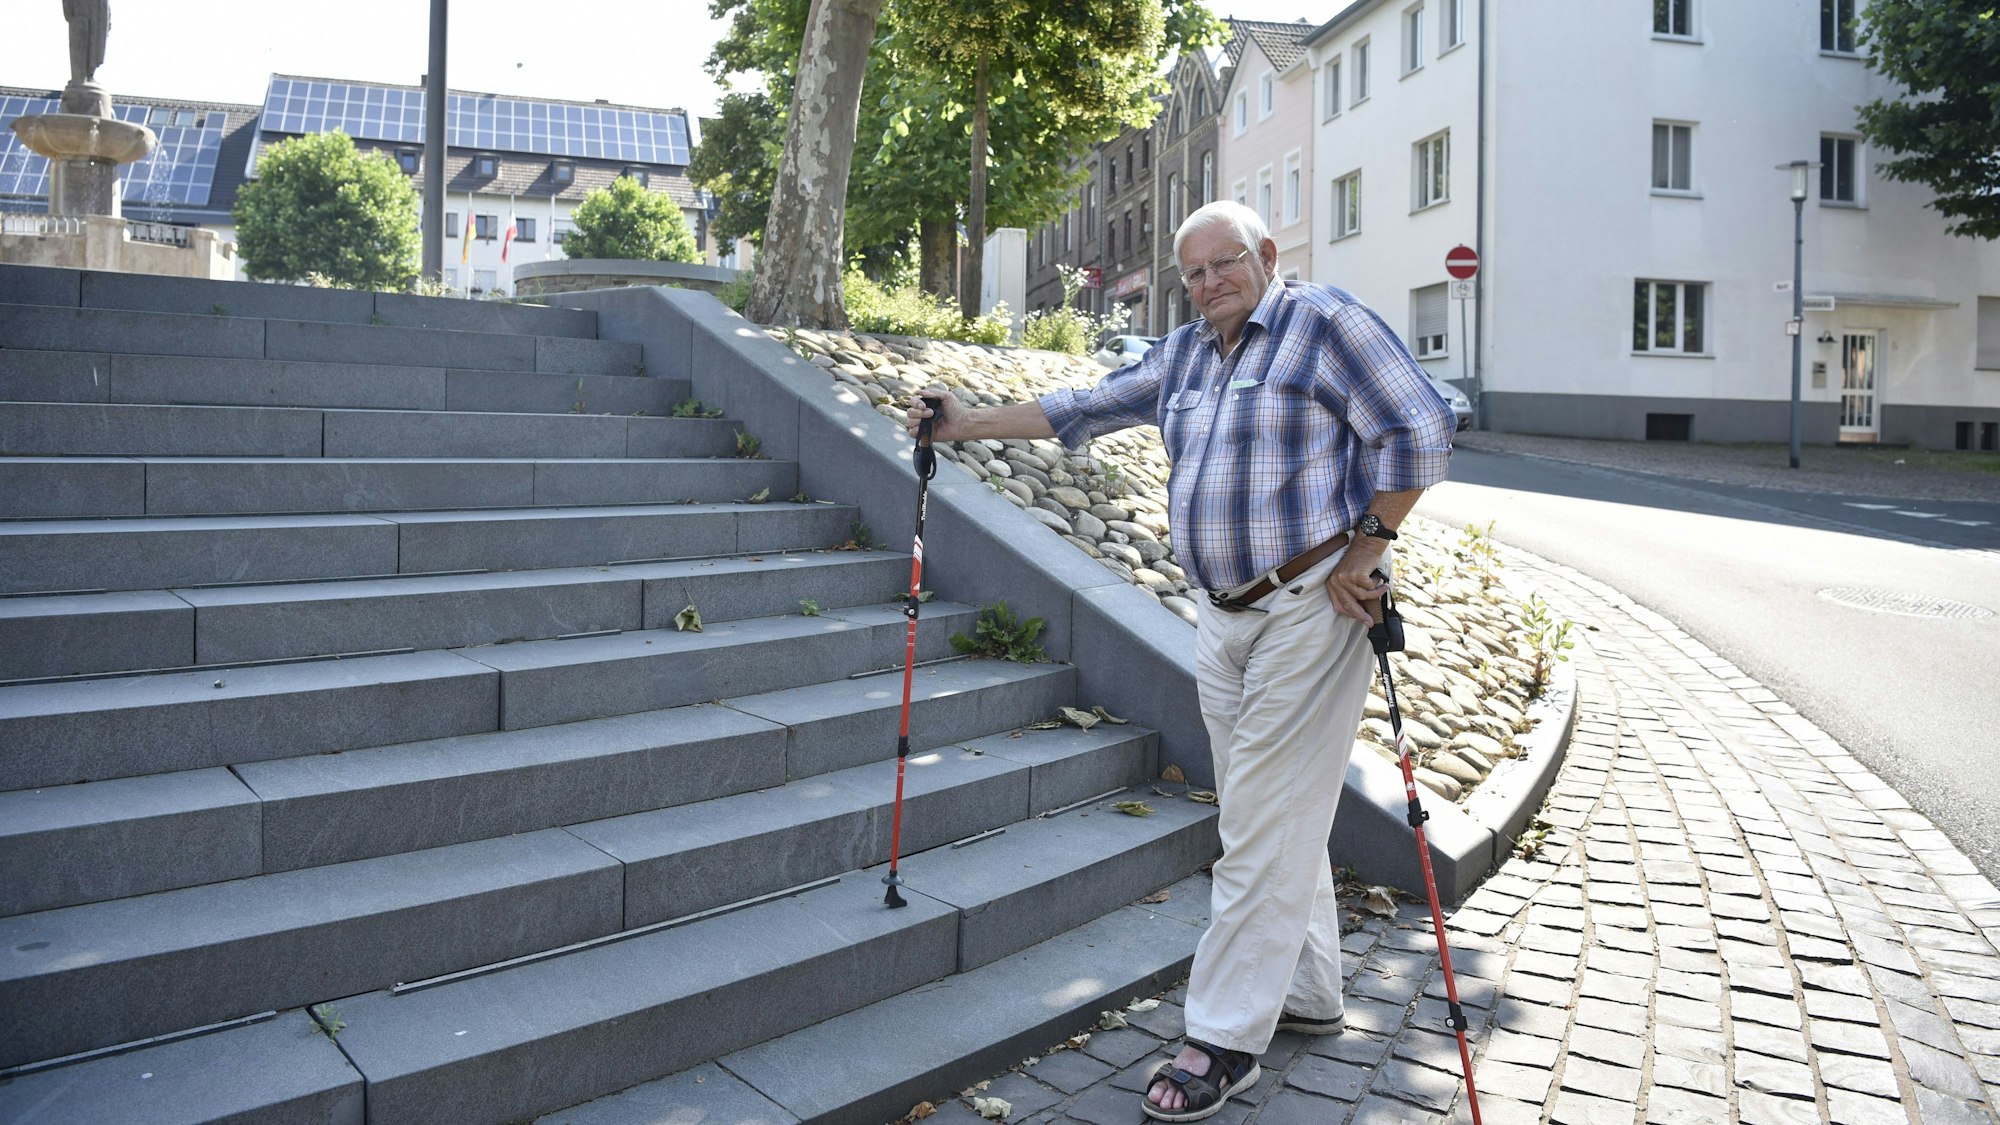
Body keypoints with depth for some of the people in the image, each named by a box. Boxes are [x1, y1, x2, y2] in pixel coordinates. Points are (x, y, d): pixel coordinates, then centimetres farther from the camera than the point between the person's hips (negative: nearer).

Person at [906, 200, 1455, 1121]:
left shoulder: (1326, 323, -6)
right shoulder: (1185, 354, 15)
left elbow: (1419, 432, -11)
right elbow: (1088, 407, 19)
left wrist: (1366, 551, -13)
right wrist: (973, 423, 17)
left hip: (1310, 606, -7)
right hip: (1224, 614, 8)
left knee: (1266, 821, -5)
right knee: (1273, 813, 14)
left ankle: (1226, 1037, 3)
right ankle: (1308, 994, 29)